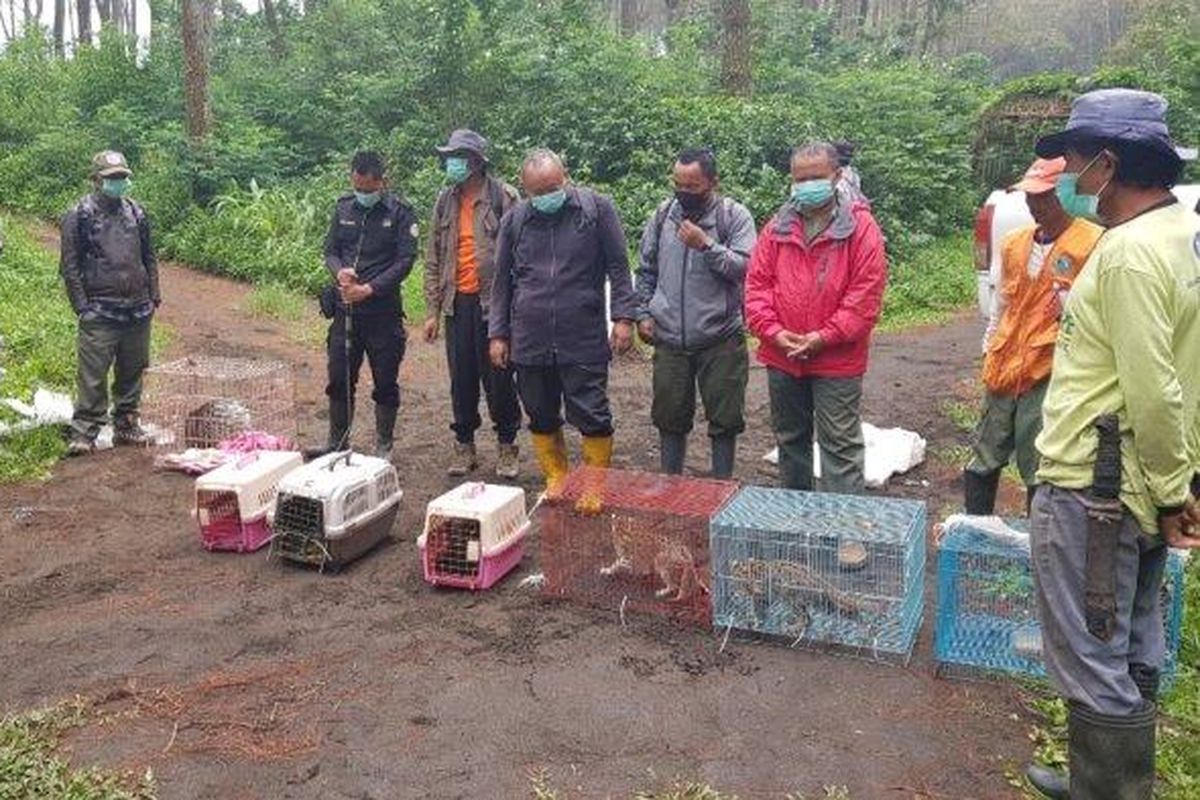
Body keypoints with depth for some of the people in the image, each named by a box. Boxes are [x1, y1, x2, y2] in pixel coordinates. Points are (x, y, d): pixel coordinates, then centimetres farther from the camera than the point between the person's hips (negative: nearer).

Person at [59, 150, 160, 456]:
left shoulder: (135, 212, 12)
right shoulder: (79, 216, -3)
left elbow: (149, 257, 18)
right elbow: (69, 266, -4)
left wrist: (154, 295, 11)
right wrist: (82, 307, -10)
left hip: (138, 311, 5)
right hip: (100, 313, -5)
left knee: (132, 372, 12)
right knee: (92, 376, -6)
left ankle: (126, 425, 24)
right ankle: (83, 433, 0)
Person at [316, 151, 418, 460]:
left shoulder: (400, 213, -4)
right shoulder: (344, 208, 9)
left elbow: (405, 260, -10)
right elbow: (330, 250, 12)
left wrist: (369, 289, -18)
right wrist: (339, 272, -11)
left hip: (383, 310, -4)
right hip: (345, 309, 4)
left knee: (385, 382, 5)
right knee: (339, 378, 10)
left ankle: (383, 446, 19)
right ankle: (337, 442, 25)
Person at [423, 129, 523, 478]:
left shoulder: (504, 197, -7)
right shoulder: (445, 202, 10)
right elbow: (434, 260, 12)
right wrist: (432, 311, 8)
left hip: (493, 301, -5)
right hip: (458, 302, 5)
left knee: (498, 377, 2)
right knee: (461, 377, 11)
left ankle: (507, 446, 17)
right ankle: (464, 446, 23)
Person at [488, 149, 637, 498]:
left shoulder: (597, 208, 0)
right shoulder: (514, 220, 8)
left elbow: (618, 267, 1)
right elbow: (502, 282, 12)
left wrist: (623, 316, -6)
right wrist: (498, 334, 10)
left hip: (584, 341, -3)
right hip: (529, 343, 3)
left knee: (592, 417, 1)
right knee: (542, 418, 12)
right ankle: (556, 481, 29)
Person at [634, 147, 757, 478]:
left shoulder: (734, 216, -5)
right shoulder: (663, 215, 7)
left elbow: (745, 267, -15)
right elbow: (646, 270, 14)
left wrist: (706, 245, -23)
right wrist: (643, 313, 6)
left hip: (720, 340, -3)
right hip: (669, 340, 3)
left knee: (725, 419, 6)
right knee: (670, 417, 13)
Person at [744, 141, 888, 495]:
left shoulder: (860, 226, -7)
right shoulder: (778, 227, 5)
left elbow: (866, 293, -12)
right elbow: (757, 283, 3)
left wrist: (825, 337, -17)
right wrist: (773, 331, -10)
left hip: (837, 361, -5)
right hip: (782, 358, 5)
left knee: (840, 445, 0)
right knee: (790, 439, 19)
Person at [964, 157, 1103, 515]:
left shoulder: (1094, 244, -9)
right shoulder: (1015, 243, 11)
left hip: (1049, 375, -6)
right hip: (1003, 371, 7)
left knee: (1039, 472, 2)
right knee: (984, 462, 14)